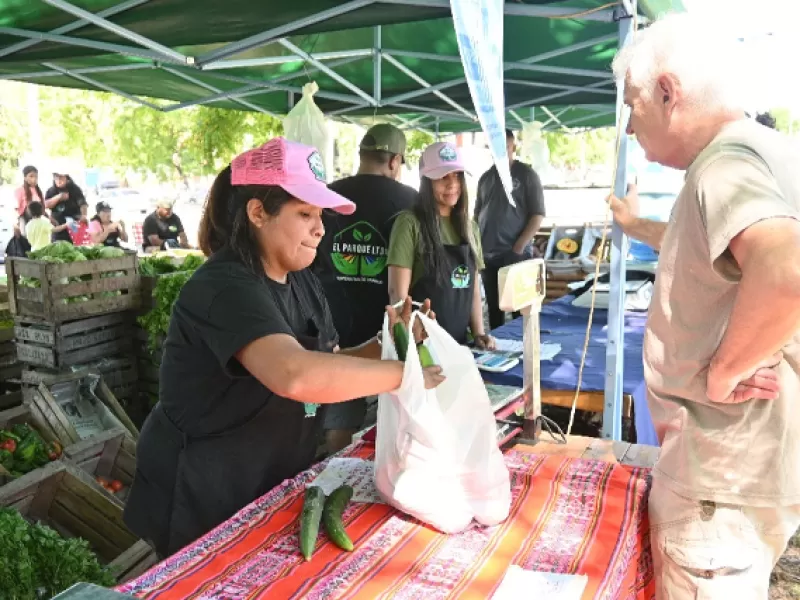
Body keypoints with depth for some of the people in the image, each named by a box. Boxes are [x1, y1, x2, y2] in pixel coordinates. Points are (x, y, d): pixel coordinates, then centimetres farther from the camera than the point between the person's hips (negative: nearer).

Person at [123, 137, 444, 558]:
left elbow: (329, 368, 5)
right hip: (202, 504, -8)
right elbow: (296, 375, -42)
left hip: (272, 490, 8)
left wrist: (386, 344, -13)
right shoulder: (226, 287, -26)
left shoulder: (302, 282, 2)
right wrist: (402, 373, -32)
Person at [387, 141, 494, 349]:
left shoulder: (470, 227, 9)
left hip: (459, 341, 6)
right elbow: (398, 294, -13)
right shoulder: (410, 223, -10)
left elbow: (473, 289, 12)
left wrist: (478, 333, 1)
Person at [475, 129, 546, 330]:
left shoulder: (526, 174, -1)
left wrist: (520, 246, -14)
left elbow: (538, 214, -6)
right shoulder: (485, 178, 14)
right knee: (494, 306, 9)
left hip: (515, 253, -5)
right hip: (488, 254, 5)